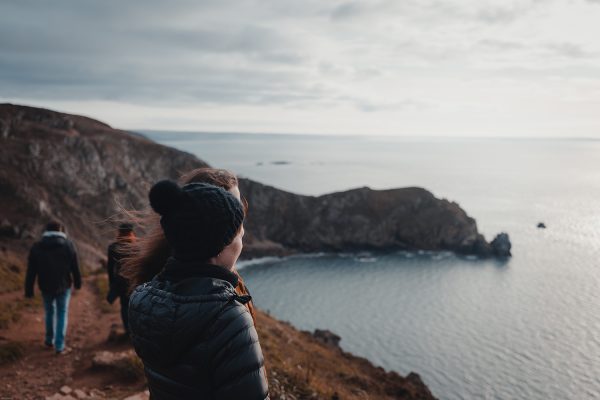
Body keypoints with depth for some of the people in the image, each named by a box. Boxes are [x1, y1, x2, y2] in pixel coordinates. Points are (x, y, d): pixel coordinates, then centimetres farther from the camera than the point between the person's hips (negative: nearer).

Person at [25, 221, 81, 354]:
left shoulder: (36, 247, -2)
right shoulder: (68, 245, -6)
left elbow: (31, 271, -2)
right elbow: (75, 267, -4)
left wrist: (29, 290, 2)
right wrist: (77, 283, 8)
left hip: (46, 287, 2)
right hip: (64, 286, -2)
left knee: (49, 312, 22)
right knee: (62, 314, 7)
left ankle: (49, 340, 33)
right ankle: (60, 346, 5)